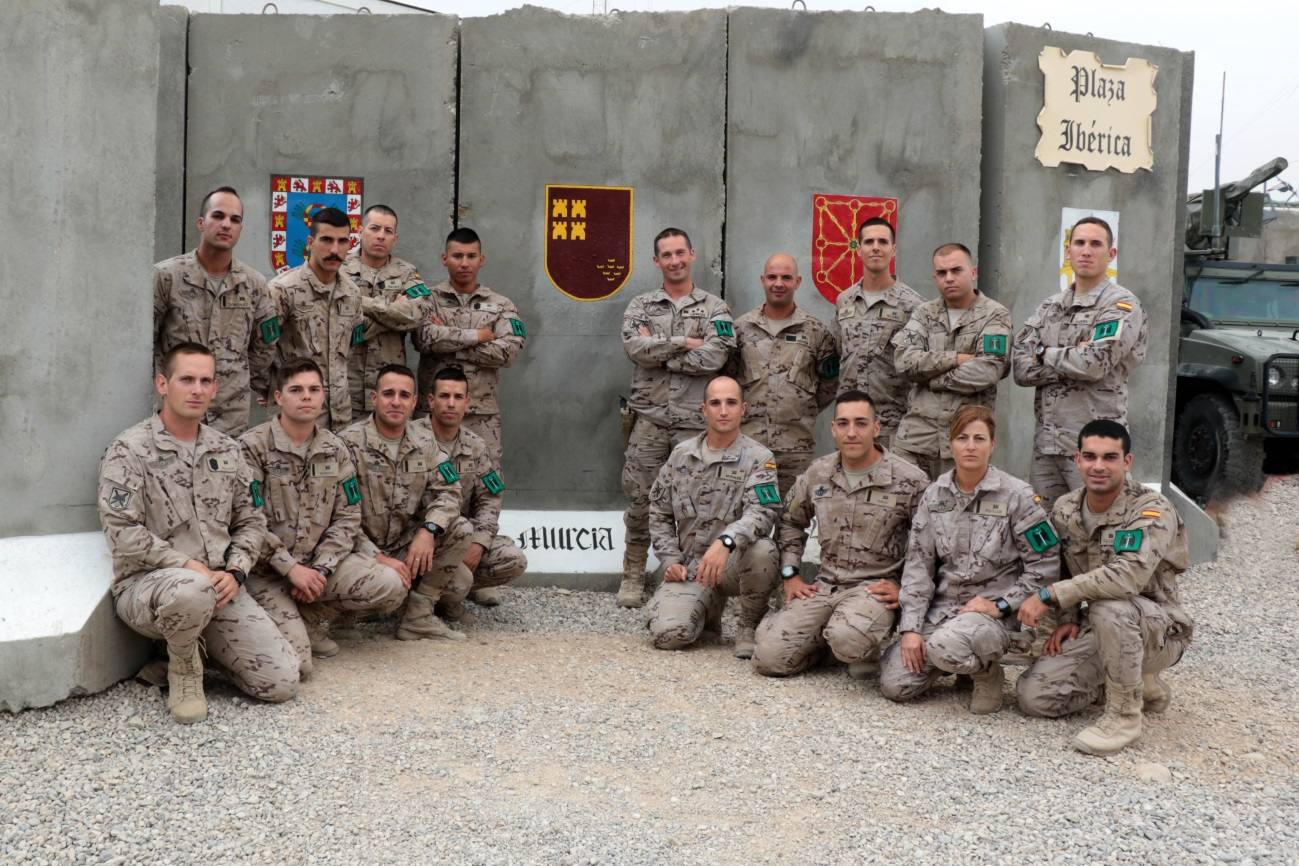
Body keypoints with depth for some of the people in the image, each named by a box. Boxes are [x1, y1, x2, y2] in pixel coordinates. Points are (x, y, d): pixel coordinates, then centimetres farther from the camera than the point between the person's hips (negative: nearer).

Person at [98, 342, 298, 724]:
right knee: (192, 590, -43)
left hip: (219, 586, 5)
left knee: (282, 681, -9)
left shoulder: (227, 450, 11)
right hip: (146, 583, -5)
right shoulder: (130, 449, -6)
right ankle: (183, 667, -8)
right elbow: (122, 533, -14)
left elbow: (250, 521, 14)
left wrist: (235, 572, -4)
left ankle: (195, 643, 18)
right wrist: (188, 566, -19)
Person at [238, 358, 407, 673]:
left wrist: (319, 569, -10)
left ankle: (308, 618, 3)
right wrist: (291, 568, -18)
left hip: (318, 562, 5)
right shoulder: (253, 447, -10)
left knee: (390, 586, -18)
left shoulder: (335, 449, 6)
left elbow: (347, 518, 4)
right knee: (295, 664, -24)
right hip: (267, 570, -5)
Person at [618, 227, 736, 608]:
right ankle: (632, 577, 15)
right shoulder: (640, 306, 9)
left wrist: (657, 350, -9)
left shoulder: (715, 308, 5)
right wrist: (684, 342, -12)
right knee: (639, 499, 4)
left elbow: (714, 356, -13)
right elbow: (634, 347, -10)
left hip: (695, 420, -1)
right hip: (649, 417, 1)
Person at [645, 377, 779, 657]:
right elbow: (659, 513, 14)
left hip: (734, 563, -2)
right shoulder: (681, 454, 6)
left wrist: (725, 542, -40)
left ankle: (750, 626, -8)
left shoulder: (758, 458, -6)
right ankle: (709, 610, 17)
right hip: (690, 566, 3)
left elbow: (762, 513, -23)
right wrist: (670, 560, 1)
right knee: (667, 633, -21)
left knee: (761, 549, -37)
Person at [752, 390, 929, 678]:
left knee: (847, 640, -37)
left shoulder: (909, 481, -8)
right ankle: (827, 638, 15)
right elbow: (790, 522, 21)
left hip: (875, 587, -4)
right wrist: (790, 575, 12)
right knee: (768, 657, -12)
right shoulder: (817, 473, 5)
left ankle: (869, 648, 0)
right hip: (825, 584, 4)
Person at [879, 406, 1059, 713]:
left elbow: (1045, 564, -6)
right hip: (942, 605, 5)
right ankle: (960, 663, 20)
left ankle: (987, 672, -1)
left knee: (945, 645, -37)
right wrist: (911, 627, -5)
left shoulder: (1016, 495, -8)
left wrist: (1001, 605, -13)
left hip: (992, 611, -5)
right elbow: (918, 563, 2)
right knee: (894, 684, -8)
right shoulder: (934, 495, 4)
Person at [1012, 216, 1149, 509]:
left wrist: (1044, 354, -4)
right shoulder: (1049, 307, 15)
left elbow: (1095, 363, -19)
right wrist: (1075, 358, -9)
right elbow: (1021, 369, 2)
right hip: (1045, 443, 6)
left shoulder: (1122, 305, -4)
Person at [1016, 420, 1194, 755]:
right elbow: (1065, 571, 17)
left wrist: (1049, 595, -33)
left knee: (1109, 608, -39)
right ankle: (1138, 682, 15)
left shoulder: (1152, 510, -20)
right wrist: (1068, 619, 0)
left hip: (1160, 630, -7)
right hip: (1100, 629, 7)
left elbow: (1128, 575, -37)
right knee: (1034, 695, -8)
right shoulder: (1064, 510, 0)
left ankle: (1125, 715, -17)